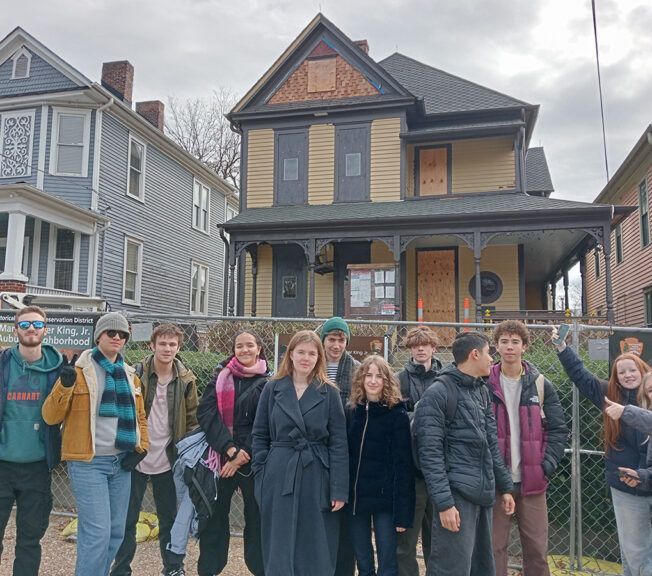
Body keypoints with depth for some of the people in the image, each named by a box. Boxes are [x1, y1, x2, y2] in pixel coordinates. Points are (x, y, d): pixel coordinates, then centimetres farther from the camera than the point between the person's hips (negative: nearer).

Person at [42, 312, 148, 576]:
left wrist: (140, 448, 7)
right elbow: (51, 416, -9)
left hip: (121, 462, 6)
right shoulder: (79, 371, -5)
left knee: (116, 532, 12)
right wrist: (65, 387, -25)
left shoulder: (129, 375, 11)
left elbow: (139, 416, 20)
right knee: (97, 533, -9)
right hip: (88, 463, -6)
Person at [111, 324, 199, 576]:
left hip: (167, 460, 2)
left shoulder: (185, 380, 0)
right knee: (127, 519, 8)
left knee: (169, 517, 14)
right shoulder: (136, 373, -8)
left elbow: (192, 420, 6)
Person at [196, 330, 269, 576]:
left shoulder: (267, 382, 1)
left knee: (256, 516, 6)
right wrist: (230, 449, -15)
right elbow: (206, 413, -5)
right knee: (215, 514, 7)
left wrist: (242, 456, -10)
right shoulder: (221, 377, 6)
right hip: (221, 456, 2)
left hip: (252, 460, -2)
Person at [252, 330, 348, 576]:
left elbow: (339, 444, -2)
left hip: (316, 479, 0)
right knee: (280, 549, 9)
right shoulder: (272, 389, 2)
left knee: (315, 550, 9)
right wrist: (261, 477, -2)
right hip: (279, 478, 1)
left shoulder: (329, 393, 0)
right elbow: (260, 435, 5)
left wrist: (339, 490, -6)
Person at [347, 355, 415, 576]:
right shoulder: (351, 411, 4)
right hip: (355, 497, 4)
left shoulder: (397, 414, -7)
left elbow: (403, 465, -9)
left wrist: (402, 512, -13)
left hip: (384, 499, -4)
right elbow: (343, 454, 8)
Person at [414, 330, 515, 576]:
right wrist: (443, 502, -18)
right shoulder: (438, 393, -11)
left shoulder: (482, 391, 14)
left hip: (484, 494, 8)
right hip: (458, 494, -8)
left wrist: (505, 487, 17)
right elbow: (430, 454, -15)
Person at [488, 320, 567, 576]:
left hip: (532, 480, 1)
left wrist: (546, 466, -7)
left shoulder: (541, 385, 3)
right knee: (494, 546, 6)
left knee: (537, 547, 10)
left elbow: (558, 429, 3)